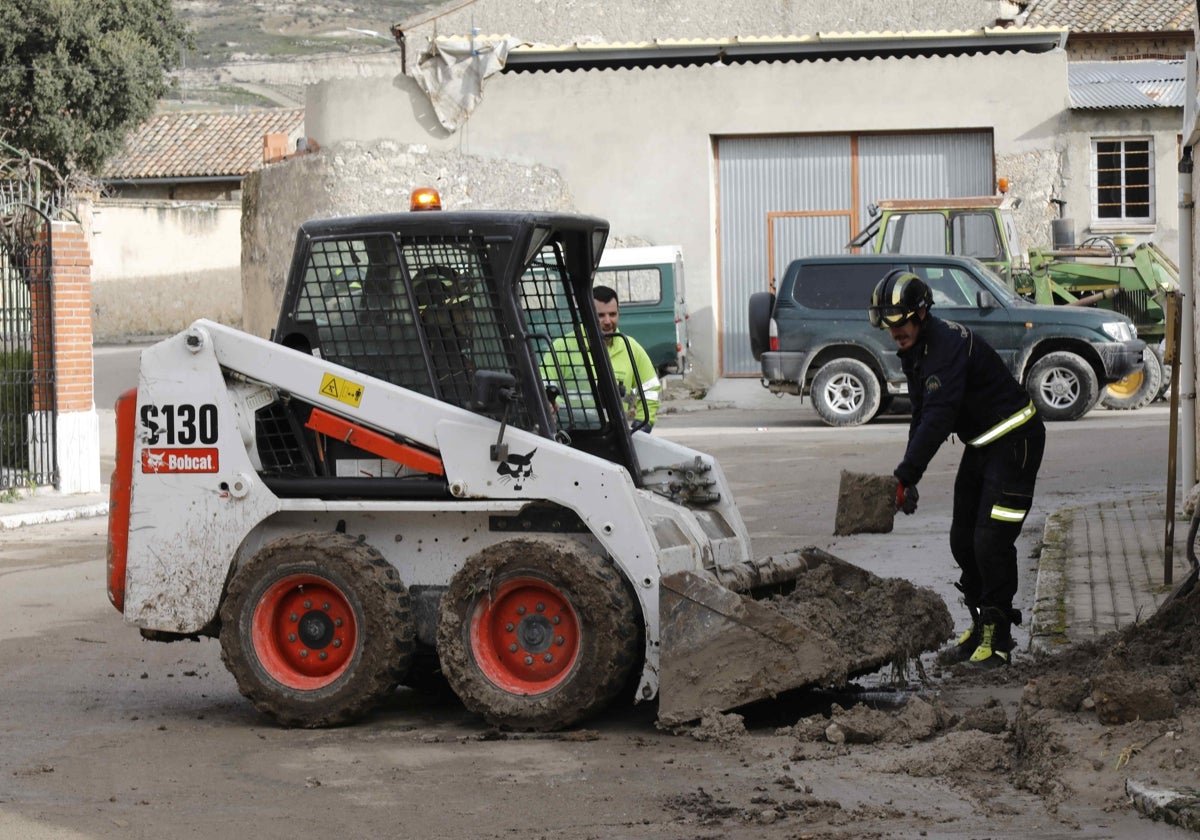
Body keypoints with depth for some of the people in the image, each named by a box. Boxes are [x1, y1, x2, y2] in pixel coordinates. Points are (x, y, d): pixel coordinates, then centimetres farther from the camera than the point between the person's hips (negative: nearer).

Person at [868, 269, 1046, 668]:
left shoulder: (948, 344, -26)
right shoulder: (914, 351, 5)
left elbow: (939, 415, -33)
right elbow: (922, 416, 10)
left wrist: (906, 474, -34)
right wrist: (908, 478, 0)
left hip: (1014, 443, -10)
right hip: (981, 447, 10)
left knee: (991, 541, -13)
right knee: (963, 540, 9)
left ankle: (998, 637, -2)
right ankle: (980, 627, 20)